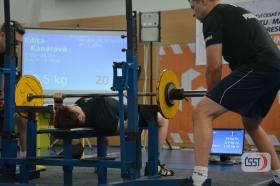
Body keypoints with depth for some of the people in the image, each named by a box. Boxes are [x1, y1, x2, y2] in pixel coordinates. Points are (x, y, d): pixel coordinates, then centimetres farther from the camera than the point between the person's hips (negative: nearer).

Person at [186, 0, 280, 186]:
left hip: (257, 70, -10)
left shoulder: (213, 18, 2)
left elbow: (214, 67, -4)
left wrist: (212, 95, 15)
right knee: (251, 125, 30)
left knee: (202, 113, -8)